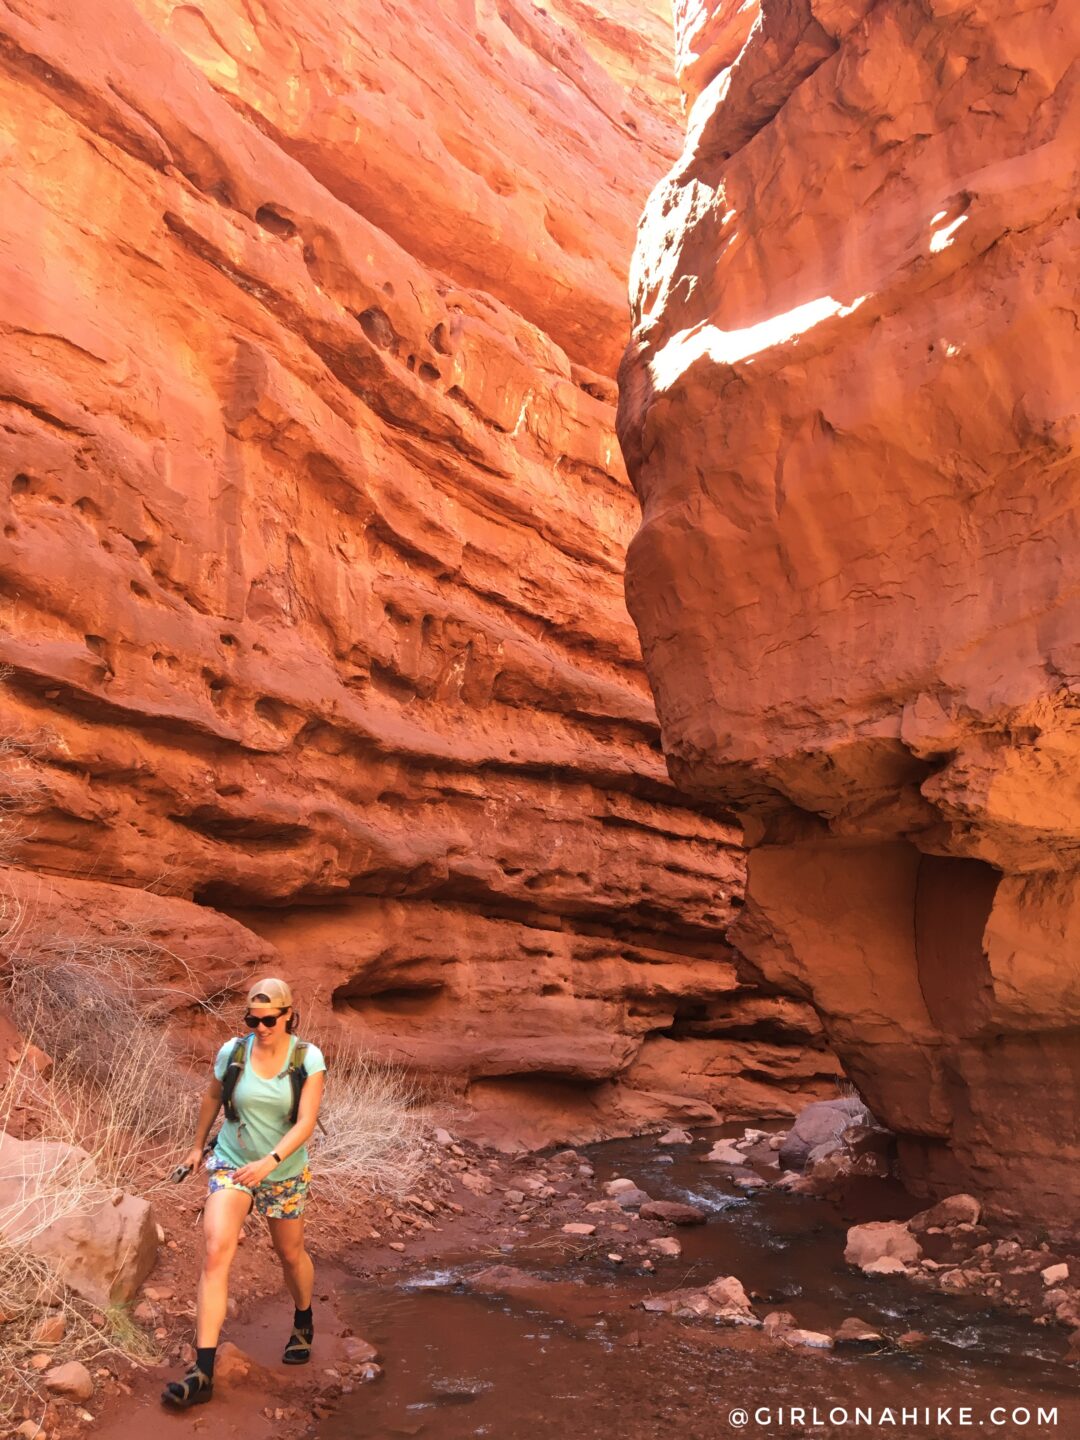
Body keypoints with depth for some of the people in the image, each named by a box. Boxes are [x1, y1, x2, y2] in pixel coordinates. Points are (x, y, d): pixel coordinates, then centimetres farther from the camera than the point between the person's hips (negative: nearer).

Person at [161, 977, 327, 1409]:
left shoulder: (308, 1059, -16)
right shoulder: (231, 1053, -11)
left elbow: (305, 1123, -21)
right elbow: (212, 1097, 8)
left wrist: (270, 1161, -36)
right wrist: (198, 1145, 19)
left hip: (285, 1173, 0)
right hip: (231, 1164, 0)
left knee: (290, 1254, 17)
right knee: (215, 1251, -18)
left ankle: (303, 1323, 48)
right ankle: (203, 1372, -14)